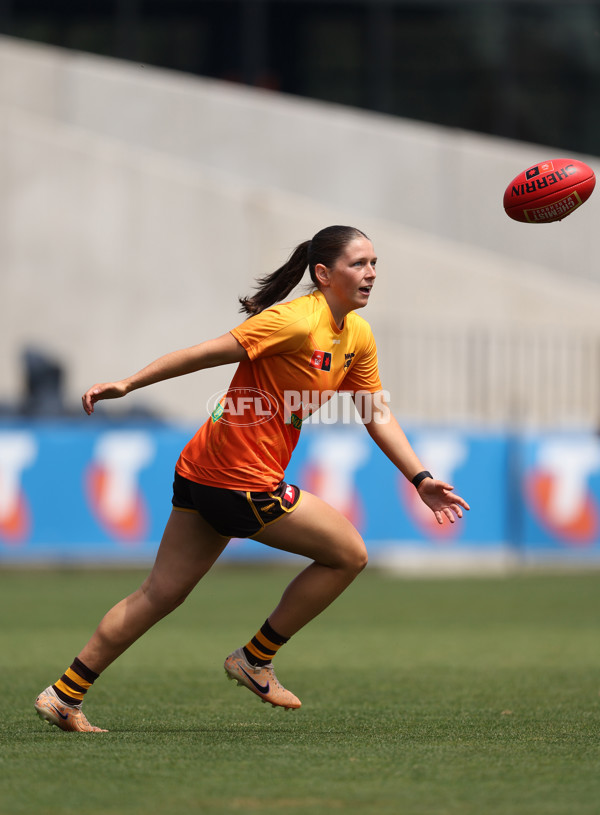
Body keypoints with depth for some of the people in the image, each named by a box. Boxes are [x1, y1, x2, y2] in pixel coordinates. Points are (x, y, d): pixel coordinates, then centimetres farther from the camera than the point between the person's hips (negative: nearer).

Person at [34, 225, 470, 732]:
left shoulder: (358, 337, 10)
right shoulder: (297, 321, -18)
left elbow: (377, 414, 17)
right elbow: (211, 352, -19)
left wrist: (421, 479, 10)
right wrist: (128, 384, -20)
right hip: (244, 481, -9)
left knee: (161, 594, 12)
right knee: (349, 554, 2)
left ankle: (65, 695, 14)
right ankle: (255, 660, 11)